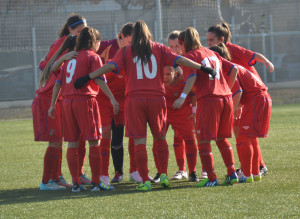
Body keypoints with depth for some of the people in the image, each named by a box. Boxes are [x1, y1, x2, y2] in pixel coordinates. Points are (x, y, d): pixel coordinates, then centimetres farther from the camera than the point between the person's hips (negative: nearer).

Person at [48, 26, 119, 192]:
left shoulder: (70, 57, 18)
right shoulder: (92, 57, -1)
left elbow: (58, 82, 15)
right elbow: (99, 80, -14)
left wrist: (53, 104, 18)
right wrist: (112, 99, -18)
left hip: (67, 102, 6)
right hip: (85, 101, -6)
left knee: (72, 144, 8)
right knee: (94, 142, -1)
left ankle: (75, 183, 8)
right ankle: (96, 183, -2)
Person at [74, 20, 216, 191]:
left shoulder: (126, 52, 5)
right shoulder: (159, 49, 8)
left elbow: (111, 66, -7)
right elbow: (179, 60, 1)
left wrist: (87, 77, -7)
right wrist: (203, 68, 4)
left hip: (135, 100, -2)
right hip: (156, 99, 2)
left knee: (140, 141, 0)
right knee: (160, 138, 18)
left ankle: (145, 181, -5)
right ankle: (164, 174, 7)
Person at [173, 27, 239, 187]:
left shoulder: (190, 55, 1)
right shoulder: (211, 53, 21)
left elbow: (192, 77, -16)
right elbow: (233, 69, 22)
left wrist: (183, 96, -26)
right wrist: (227, 89, 33)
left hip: (208, 99, -7)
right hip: (226, 97, 7)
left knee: (204, 140, 0)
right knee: (222, 138, 19)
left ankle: (211, 178, -5)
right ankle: (232, 174, 15)